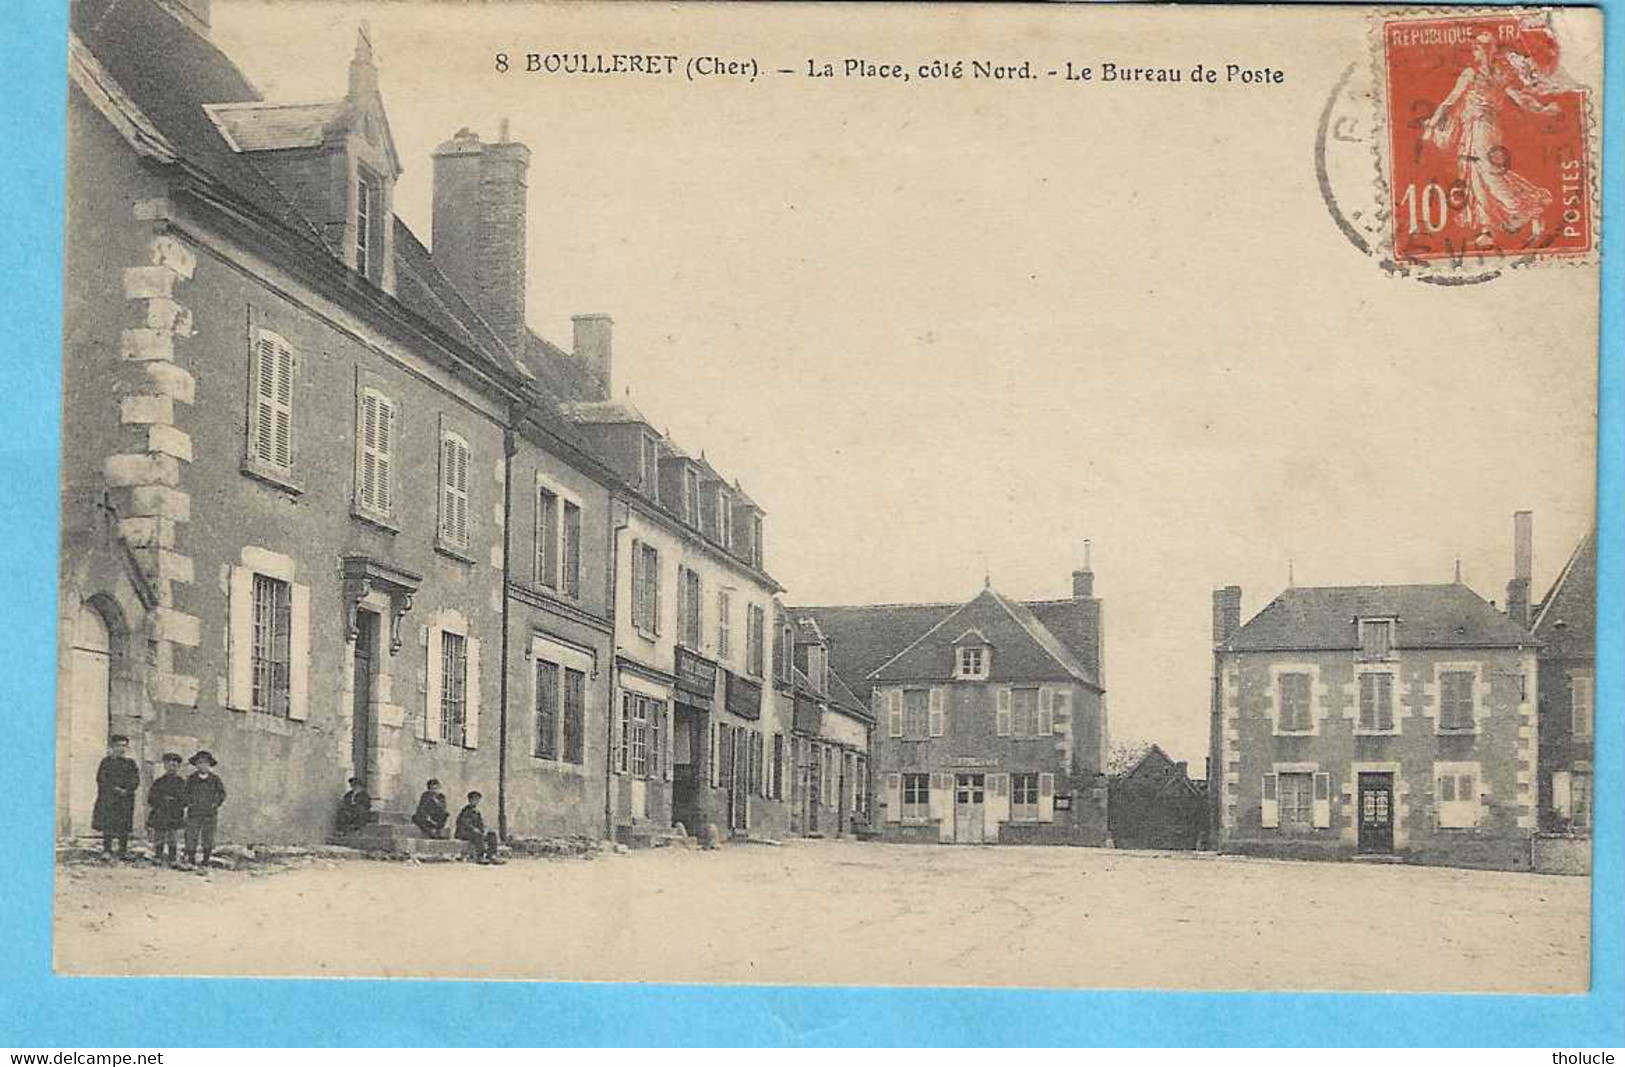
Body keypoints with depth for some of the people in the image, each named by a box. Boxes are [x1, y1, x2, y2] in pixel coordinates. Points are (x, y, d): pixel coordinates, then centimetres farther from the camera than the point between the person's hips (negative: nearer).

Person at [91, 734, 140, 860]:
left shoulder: (130, 763, 13)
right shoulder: (106, 761, 7)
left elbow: (135, 780, 6)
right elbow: (101, 779, -1)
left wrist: (126, 791, -12)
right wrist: (114, 789, -12)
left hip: (126, 798, 2)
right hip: (108, 798, -2)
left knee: (124, 826, 0)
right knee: (107, 824, -7)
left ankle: (123, 852, 3)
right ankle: (107, 851, -5)